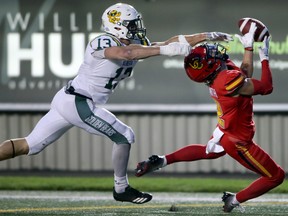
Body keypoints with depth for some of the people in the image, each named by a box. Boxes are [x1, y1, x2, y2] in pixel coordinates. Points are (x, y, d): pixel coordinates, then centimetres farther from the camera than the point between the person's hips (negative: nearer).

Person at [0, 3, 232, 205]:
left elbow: (170, 42, 5)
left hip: (66, 100, 9)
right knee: (124, 136, 0)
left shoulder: (135, 45, 8)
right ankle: (121, 189, 14)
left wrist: (207, 36, 1)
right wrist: (165, 50, -41)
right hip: (78, 103, -9)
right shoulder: (100, 43, -17)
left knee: (28, 146, 8)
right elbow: (126, 53, -37)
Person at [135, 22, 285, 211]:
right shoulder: (230, 80, -34)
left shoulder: (224, 70, -9)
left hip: (224, 132, 8)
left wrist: (249, 46, 11)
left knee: (208, 152, 41)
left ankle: (161, 161, 31)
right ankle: (235, 200, 8)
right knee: (276, 176, 3)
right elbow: (266, 88, -25)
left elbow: (245, 74, 11)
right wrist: (265, 57, -16)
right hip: (238, 142, -8)